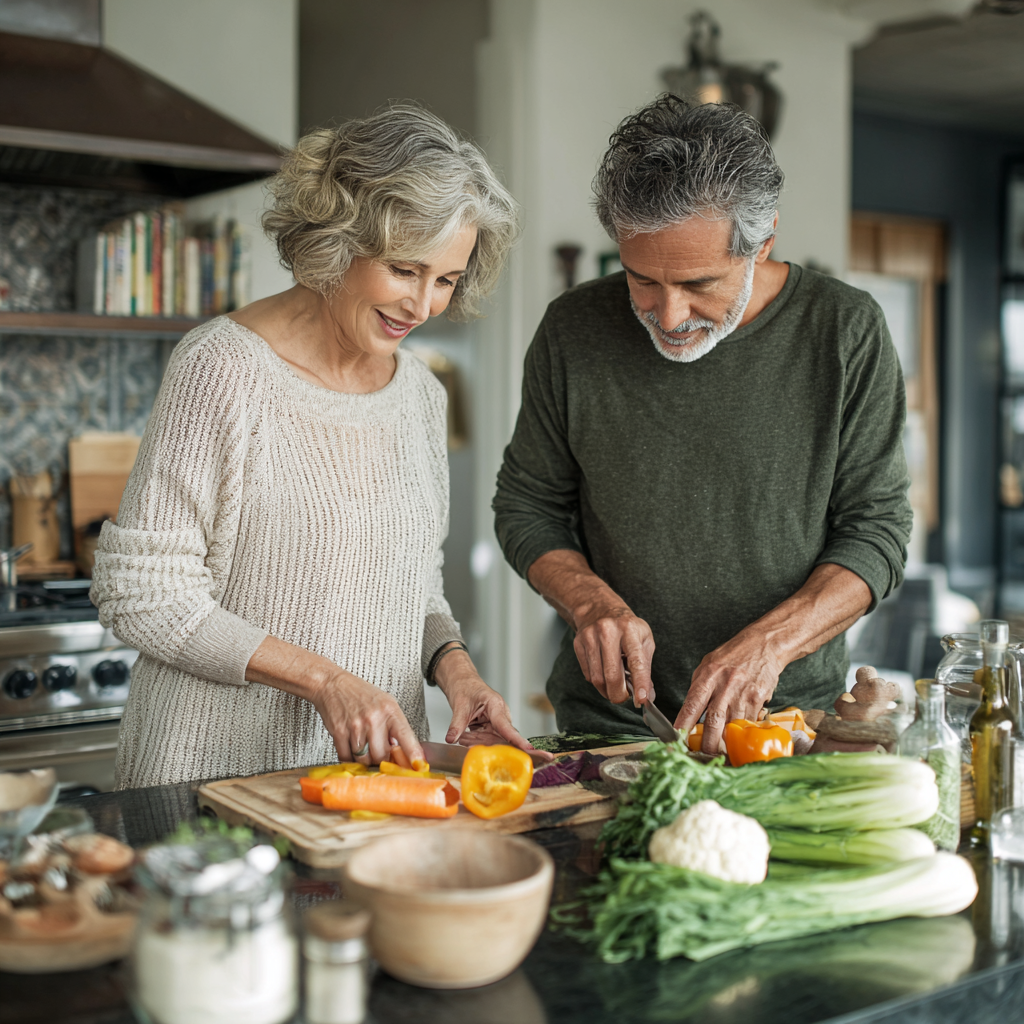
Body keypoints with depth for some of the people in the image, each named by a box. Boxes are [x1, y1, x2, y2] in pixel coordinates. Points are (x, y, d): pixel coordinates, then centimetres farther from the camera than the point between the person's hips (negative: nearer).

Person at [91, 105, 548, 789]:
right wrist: (322, 678, -17)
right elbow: (141, 593, -13)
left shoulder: (421, 394, 10)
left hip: (377, 761, 5)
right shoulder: (225, 368, -11)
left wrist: (453, 667, -2)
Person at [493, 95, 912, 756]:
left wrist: (769, 642, -18)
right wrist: (592, 601, -10)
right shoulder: (574, 331, -1)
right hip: (606, 722, -1)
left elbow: (877, 528, -2)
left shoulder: (847, 331, -4)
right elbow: (527, 506, 9)